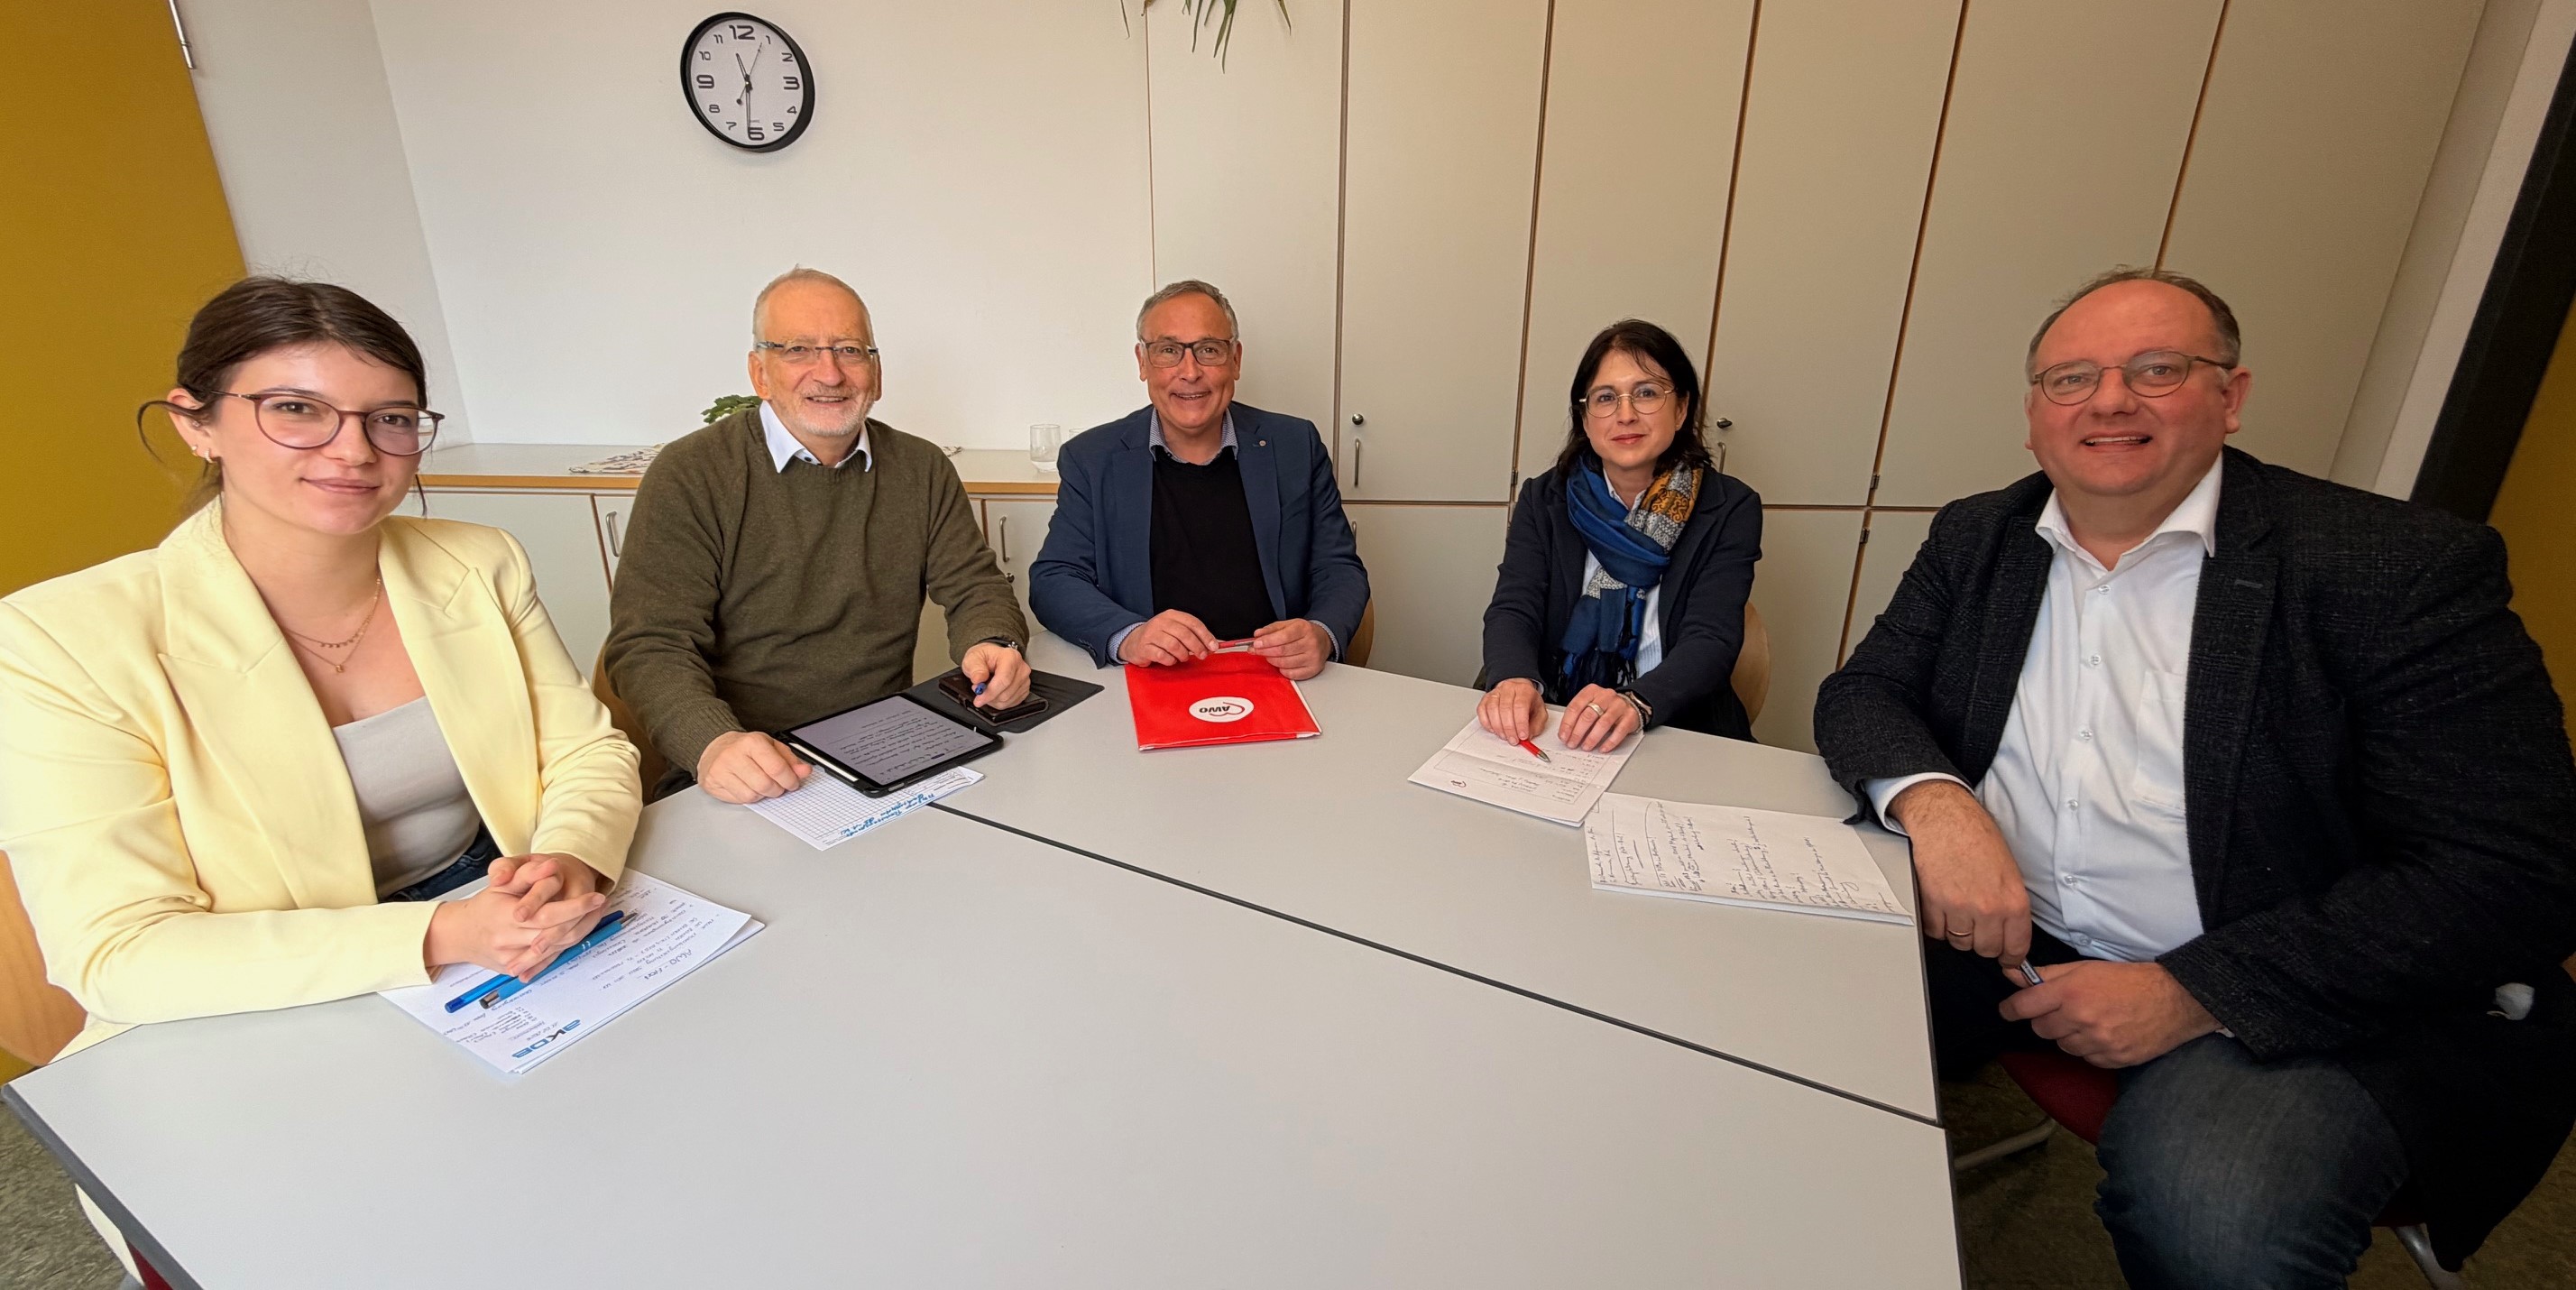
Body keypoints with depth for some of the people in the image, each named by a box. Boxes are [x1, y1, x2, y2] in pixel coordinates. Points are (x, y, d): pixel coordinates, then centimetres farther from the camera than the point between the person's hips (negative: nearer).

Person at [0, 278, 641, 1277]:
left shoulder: (480, 568, -1)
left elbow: (588, 749, 3)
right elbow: (120, 954, -15)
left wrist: (572, 858, -20)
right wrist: (439, 937, -28)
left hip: (517, 963, 3)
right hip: (267, 1041, -2)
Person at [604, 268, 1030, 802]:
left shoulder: (923, 470, 10)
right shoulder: (688, 476, -2)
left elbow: (974, 586, 11)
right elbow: (652, 646, -8)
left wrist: (991, 644, -13)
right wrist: (714, 743, -28)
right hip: (744, 783, -4)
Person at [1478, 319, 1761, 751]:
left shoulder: (1730, 511, 1)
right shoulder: (1544, 499, 5)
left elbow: (1712, 640, -10)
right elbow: (1513, 609, -6)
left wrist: (1634, 703, -31)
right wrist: (1516, 680, -29)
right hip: (1548, 729, 0)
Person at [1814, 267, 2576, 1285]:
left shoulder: (2402, 567, -9)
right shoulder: (1976, 538, 5)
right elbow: (1862, 691, 2)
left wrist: (2197, 992, -22)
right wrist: (1931, 799, -22)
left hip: (2288, 1001, -3)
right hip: (2002, 937, 4)